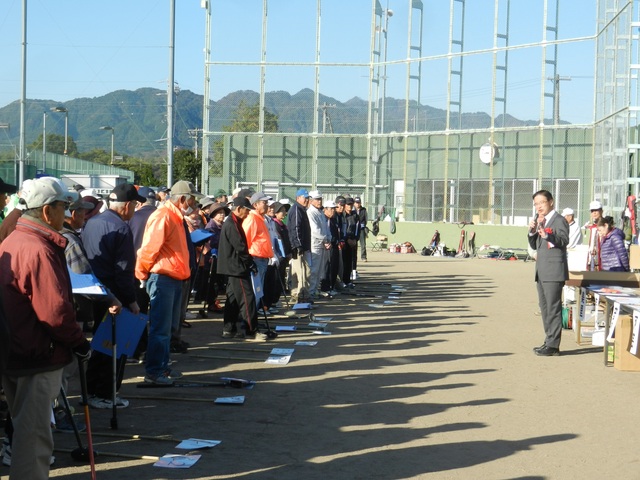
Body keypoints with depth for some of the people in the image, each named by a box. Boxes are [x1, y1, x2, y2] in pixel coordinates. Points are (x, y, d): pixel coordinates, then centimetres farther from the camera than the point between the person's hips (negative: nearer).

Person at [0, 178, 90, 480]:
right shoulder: (39, 250, -22)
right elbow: (55, 310, -25)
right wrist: (79, 342, -10)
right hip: (38, 356, -10)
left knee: (26, 429, 22)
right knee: (34, 435, -2)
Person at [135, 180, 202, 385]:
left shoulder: (177, 217, 18)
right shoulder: (163, 216, -16)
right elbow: (149, 249, -18)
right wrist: (142, 275, -9)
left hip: (175, 279, 10)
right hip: (162, 278, -10)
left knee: (168, 327, 15)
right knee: (160, 328, -7)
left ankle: (162, 367, 24)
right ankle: (153, 372, -2)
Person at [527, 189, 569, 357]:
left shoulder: (559, 220, -8)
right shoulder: (540, 221, 18)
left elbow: (564, 240, -23)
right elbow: (534, 245, 18)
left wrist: (546, 235, -37)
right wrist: (532, 231, 0)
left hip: (554, 270, -9)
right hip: (542, 271, 9)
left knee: (553, 307, -9)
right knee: (544, 307, 14)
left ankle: (553, 345, -7)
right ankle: (549, 341, 22)